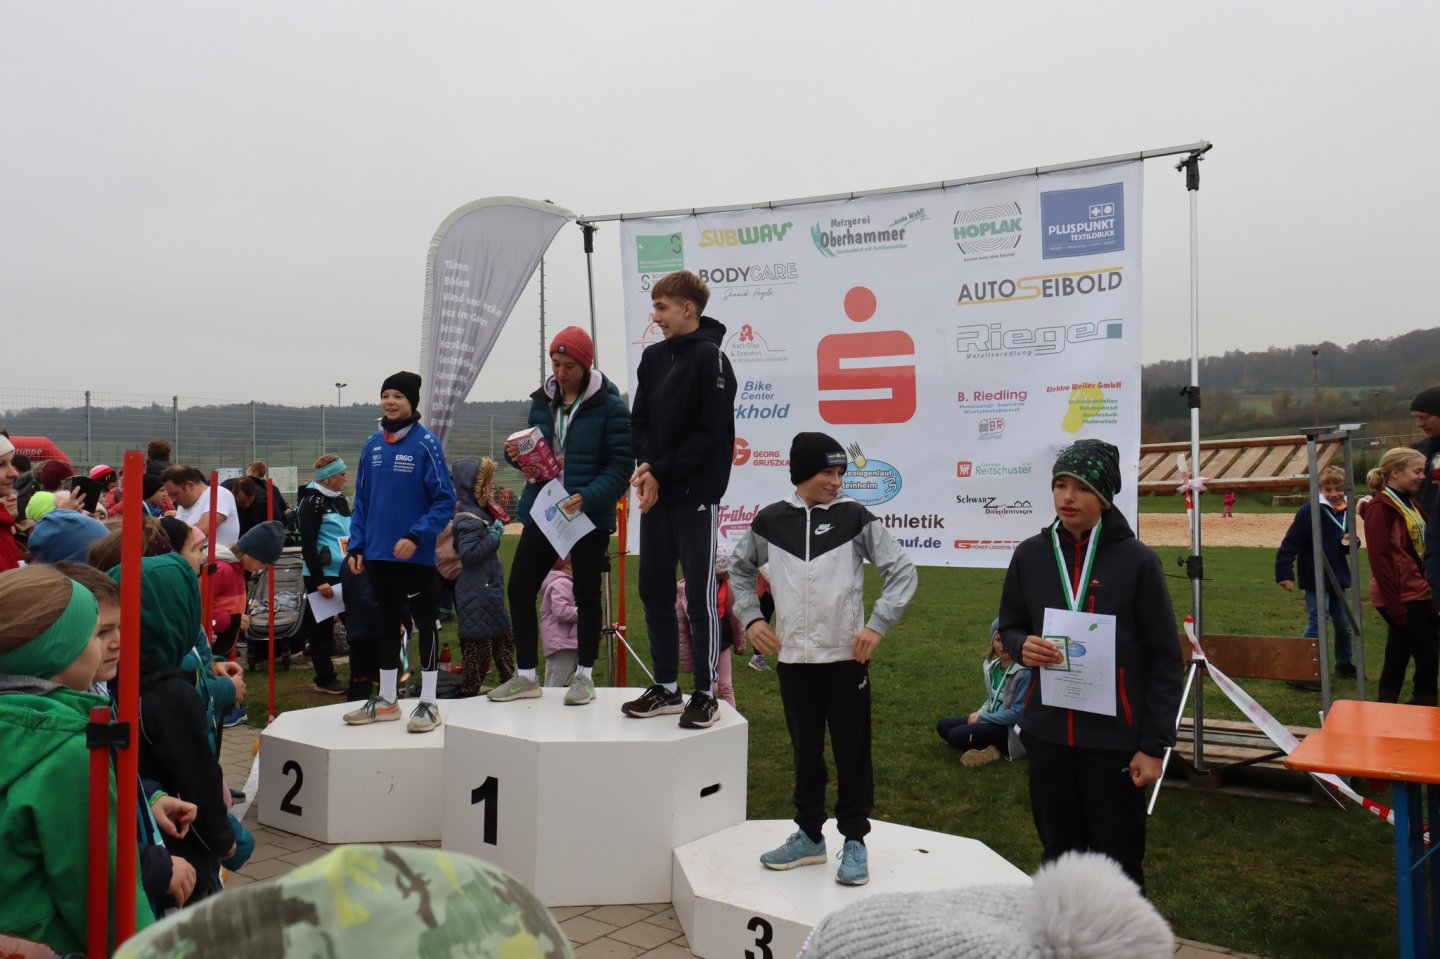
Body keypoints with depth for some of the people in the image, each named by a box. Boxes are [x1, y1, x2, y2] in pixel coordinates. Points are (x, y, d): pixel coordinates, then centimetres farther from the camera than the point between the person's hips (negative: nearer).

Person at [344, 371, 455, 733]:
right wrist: (357, 545, 5)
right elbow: (362, 499, 12)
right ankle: (387, 699, 28)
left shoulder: (426, 443, -10)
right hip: (378, 554, 6)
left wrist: (416, 536, -21)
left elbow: (444, 500, -12)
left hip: (416, 555, -6)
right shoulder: (372, 444, 7)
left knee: (425, 623, 4)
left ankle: (429, 703, 13)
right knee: (387, 623, 15)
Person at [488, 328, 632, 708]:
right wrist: (515, 453, -5)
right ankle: (526, 676, 17)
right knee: (519, 588, 3)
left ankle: (585, 676, 23)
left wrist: (587, 498, -26)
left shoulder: (609, 406, -10)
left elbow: (621, 466, -14)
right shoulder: (542, 401, 8)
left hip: (589, 514, -5)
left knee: (586, 594, 7)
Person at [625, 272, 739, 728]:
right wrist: (646, 467, -8)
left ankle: (705, 695, 11)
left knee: (700, 596, 0)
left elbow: (711, 434, -14)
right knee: (654, 592, 11)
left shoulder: (710, 358, -9)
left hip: (696, 496, -7)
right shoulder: (653, 357, 12)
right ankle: (666, 688, 23)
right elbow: (641, 422, 10)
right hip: (655, 494, 7)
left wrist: (662, 472, -14)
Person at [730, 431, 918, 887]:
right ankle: (809, 835, 29)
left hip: (846, 657, -2)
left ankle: (855, 841, 19)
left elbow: (902, 570, -4)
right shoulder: (771, 520, 1)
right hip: (793, 658, 2)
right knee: (805, 751, 15)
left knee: (852, 752, 6)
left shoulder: (855, 518, -6)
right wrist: (751, 617, 5)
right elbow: (740, 568, 16)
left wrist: (878, 624, -13)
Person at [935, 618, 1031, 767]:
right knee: (942, 726, -1)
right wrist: (979, 714, -4)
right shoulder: (992, 666, 5)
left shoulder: (1024, 672, -20)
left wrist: (981, 717, -13)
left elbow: (1017, 713, -21)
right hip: (992, 720, 9)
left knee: (958, 735, -25)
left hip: (1011, 729, -9)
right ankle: (989, 747, -12)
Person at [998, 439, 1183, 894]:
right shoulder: (1030, 555, 2)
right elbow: (1009, 627, 14)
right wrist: (1022, 646, -10)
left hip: (1114, 739, -3)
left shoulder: (1136, 560, -8)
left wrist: (1154, 744, -6)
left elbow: (1164, 659, -4)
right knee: (1059, 855, 15)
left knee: (1118, 861, 7)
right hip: (1047, 734, 3)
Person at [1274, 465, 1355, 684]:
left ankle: (1344, 664, 36)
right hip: (1315, 580, -8)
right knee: (1317, 623, -9)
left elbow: (1346, 547, 17)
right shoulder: (1309, 512, -17)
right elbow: (1289, 544, -20)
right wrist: (1284, 574, -23)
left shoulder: (1345, 513, 6)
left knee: (1344, 624, 18)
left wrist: (1350, 543, -7)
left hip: (1338, 579, 8)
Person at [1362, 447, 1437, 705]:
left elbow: (1422, 549, 17)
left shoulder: (1411, 503, 12)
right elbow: (1379, 559, -17)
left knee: (1398, 655, 13)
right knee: (1427, 655, -5)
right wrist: (1394, 604, -18)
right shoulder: (1381, 507, -14)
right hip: (1400, 598, -8)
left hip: (1418, 594, 8)